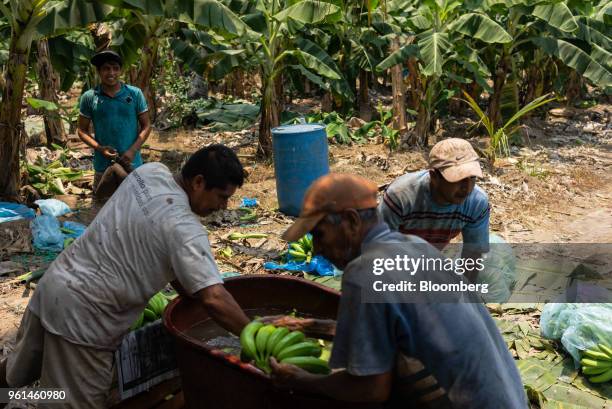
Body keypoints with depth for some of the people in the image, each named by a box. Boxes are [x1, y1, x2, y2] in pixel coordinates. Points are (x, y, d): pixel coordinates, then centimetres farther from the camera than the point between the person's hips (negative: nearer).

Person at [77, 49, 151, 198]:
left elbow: (146, 125, 2)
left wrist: (133, 150, -12)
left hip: (132, 163, 0)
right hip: (103, 164, 0)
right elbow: (82, 130, 4)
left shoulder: (135, 93, -3)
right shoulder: (89, 97, -2)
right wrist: (99, 148, -13)